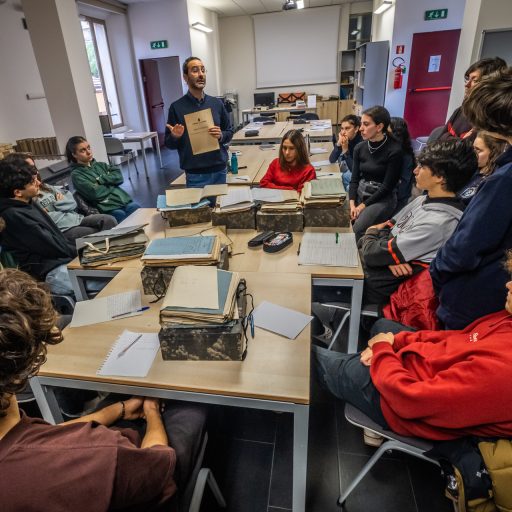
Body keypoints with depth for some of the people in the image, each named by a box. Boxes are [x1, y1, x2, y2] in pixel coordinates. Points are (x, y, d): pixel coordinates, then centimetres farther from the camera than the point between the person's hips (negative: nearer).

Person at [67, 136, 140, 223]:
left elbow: (119, 177, 6)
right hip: (108, 209, -5)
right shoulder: (76, 175, 3)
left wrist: (100, 180, -4)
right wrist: (111, 183, 4)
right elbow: (95, 193, -10)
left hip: (125, 201, 5)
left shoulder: (100, 165, 20)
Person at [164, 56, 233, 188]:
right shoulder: (177, 107, -3)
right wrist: (175, 137, -19)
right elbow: (169, 144, 2)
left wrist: (221, 136, -8)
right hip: (195, 174, -3)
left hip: (220, 170, 3)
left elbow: (229, 132, 13)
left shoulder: (216, 103, 5)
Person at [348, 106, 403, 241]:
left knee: (360, 229, -26)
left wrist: (364, 205, -14)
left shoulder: (394, 150, -13)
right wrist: (352, 204, -10)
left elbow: (388, 186, -13)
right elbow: (354, 179, 4)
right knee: (355, 227, -12)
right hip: (361, 194, 5)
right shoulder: (360, 148, 2)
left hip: (383, 199, -5)